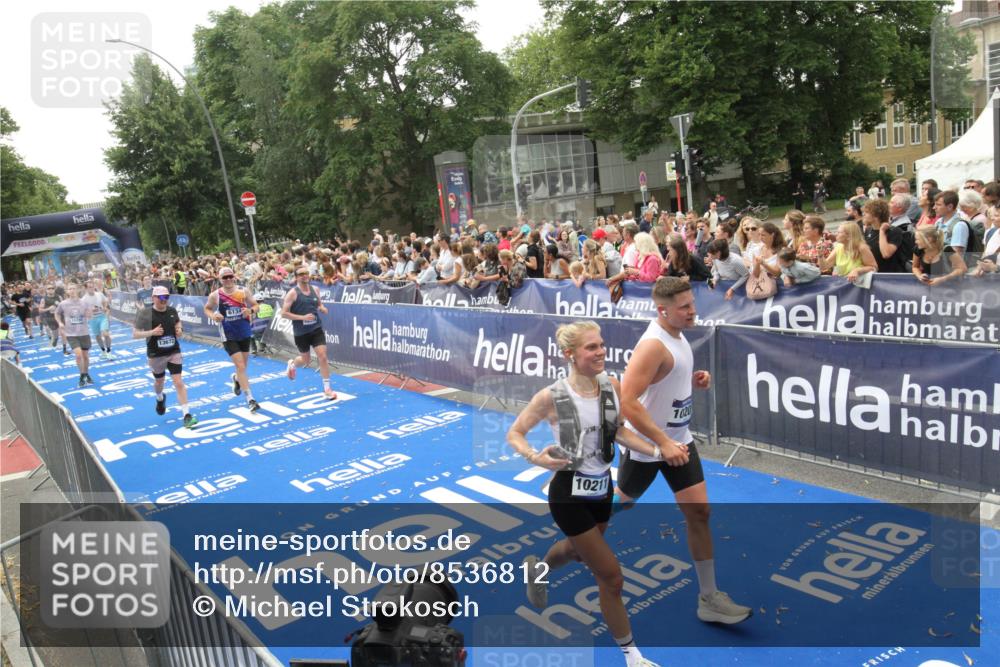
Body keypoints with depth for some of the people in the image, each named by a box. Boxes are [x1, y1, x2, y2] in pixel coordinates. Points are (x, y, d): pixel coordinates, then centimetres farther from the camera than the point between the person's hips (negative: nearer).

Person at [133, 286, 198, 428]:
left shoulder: (172, 311, -3)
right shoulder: (145, 313, -14)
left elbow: (178, 322, 20)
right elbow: (135, 334, -12)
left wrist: (180, 329, -3)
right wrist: (152, 332, -27)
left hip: (174, 352, 1)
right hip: (155, 355, -1)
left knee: (178, 382, -7)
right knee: (159, 381, 21)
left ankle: (186, 415, -9)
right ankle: (160, 399, 57)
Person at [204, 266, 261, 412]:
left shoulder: (243, 292, -4)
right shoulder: (215, 295, -7)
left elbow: (256, 305, 5)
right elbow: (207, 308, 9)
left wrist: (250, 310, -17)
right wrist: (213, 316, -13)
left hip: (244, 333, 3)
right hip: (228, 336, -3)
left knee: (242, 365, 16)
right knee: (240, 366, -10)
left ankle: (236, 379, 53)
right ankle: (250, 399, -7)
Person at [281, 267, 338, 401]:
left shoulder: (315, 289, 3)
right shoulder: (292, 293, -11)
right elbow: (284, 313, -13)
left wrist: (322, 308, -3)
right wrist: (302, 317, -22)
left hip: (316, 328, 3)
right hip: (301, 332, -3)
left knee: (323, 356, -8)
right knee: (306, 360, 12)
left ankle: (327, 389, 1)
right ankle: (292, 364, 49)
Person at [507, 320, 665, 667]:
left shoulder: (612, 386, -8)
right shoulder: (551, 397, -21)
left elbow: (618, 431, 7)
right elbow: (514, 434, -9)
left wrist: (657, 451, -4)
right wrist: (535, 458, -28)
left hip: (601, 488, 6)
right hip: (569, 494, -6)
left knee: (577, 550, 31)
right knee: (611, 578, -2)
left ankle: (537, 569, 66)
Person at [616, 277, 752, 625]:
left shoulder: (676, 335, 2)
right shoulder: (653, 345, -26)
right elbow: (627, 401, -31)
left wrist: (693, 380, 0)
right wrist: (663, 443, -31)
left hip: (678, 439, 7)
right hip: (646, 446, -7)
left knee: (699, 510, 1)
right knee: (622, 502, 15)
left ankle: (708, 598, 9)